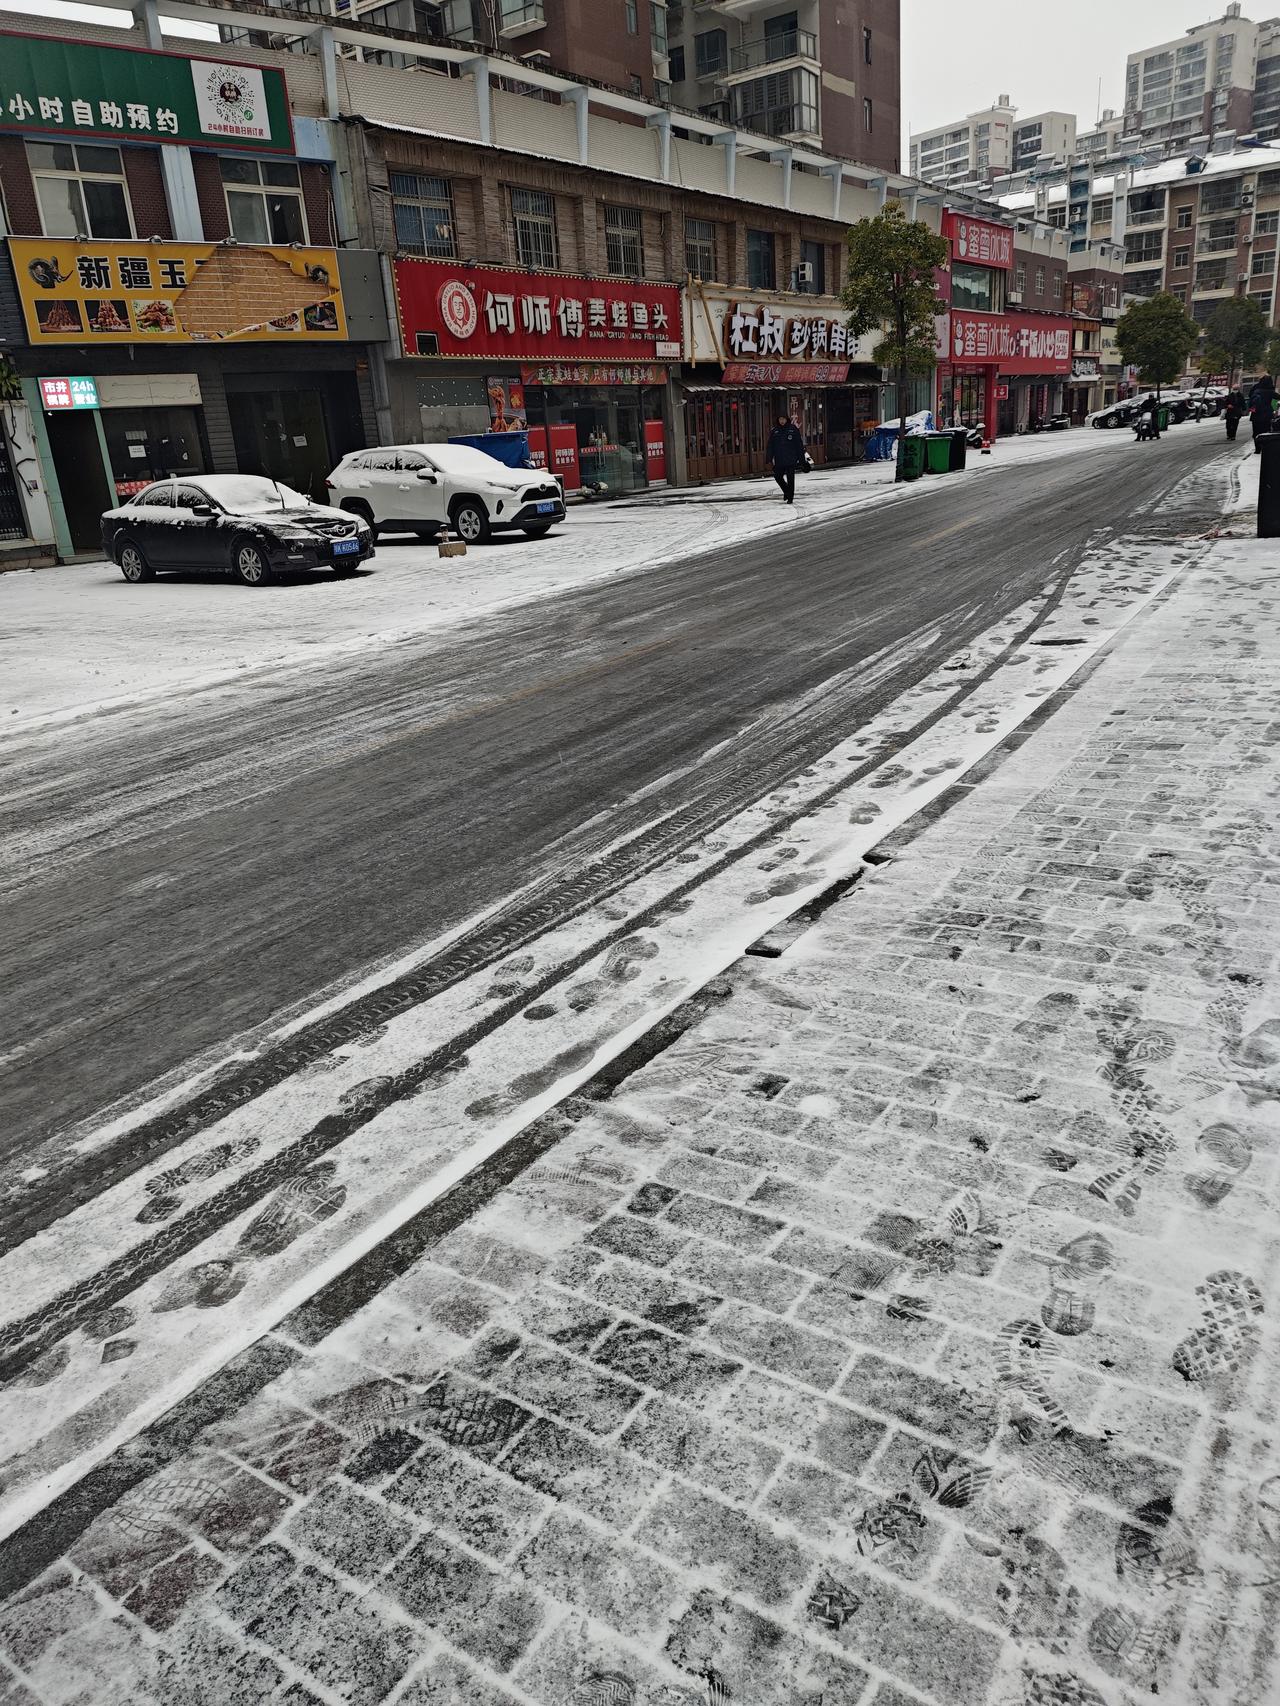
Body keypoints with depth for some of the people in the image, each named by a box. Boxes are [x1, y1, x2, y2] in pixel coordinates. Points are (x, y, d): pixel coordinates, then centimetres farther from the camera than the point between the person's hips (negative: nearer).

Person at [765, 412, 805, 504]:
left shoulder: (793, 429, 0)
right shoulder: (775, 431, 6)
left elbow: (799, 445, 1)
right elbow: (770, 446, 6)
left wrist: (801, 458, -1)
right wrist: (769, 459, -1)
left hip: (791, 460, -3)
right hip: (779, 461, 3)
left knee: (790, 479, -2)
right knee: (778, 477, 4)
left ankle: (790, 497, 8)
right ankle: (786, 491, 28)